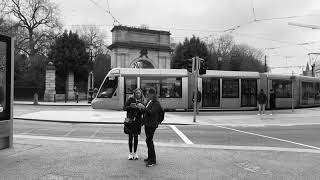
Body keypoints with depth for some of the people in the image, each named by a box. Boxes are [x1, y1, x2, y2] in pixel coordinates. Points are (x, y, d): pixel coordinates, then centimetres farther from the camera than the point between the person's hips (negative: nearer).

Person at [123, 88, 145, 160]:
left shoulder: (142, 101, 5)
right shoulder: (130, 99, -2)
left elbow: (143, 113, 5)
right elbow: (124, 108, -2)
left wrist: (142, 108, -15)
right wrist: (130, 106, -18)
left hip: (138, 121, 2)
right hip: (130, 120, -2)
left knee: (136, 137, 7)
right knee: (130, 137, 2)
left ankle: (135, 153, 18)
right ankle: (130, 153, 15)